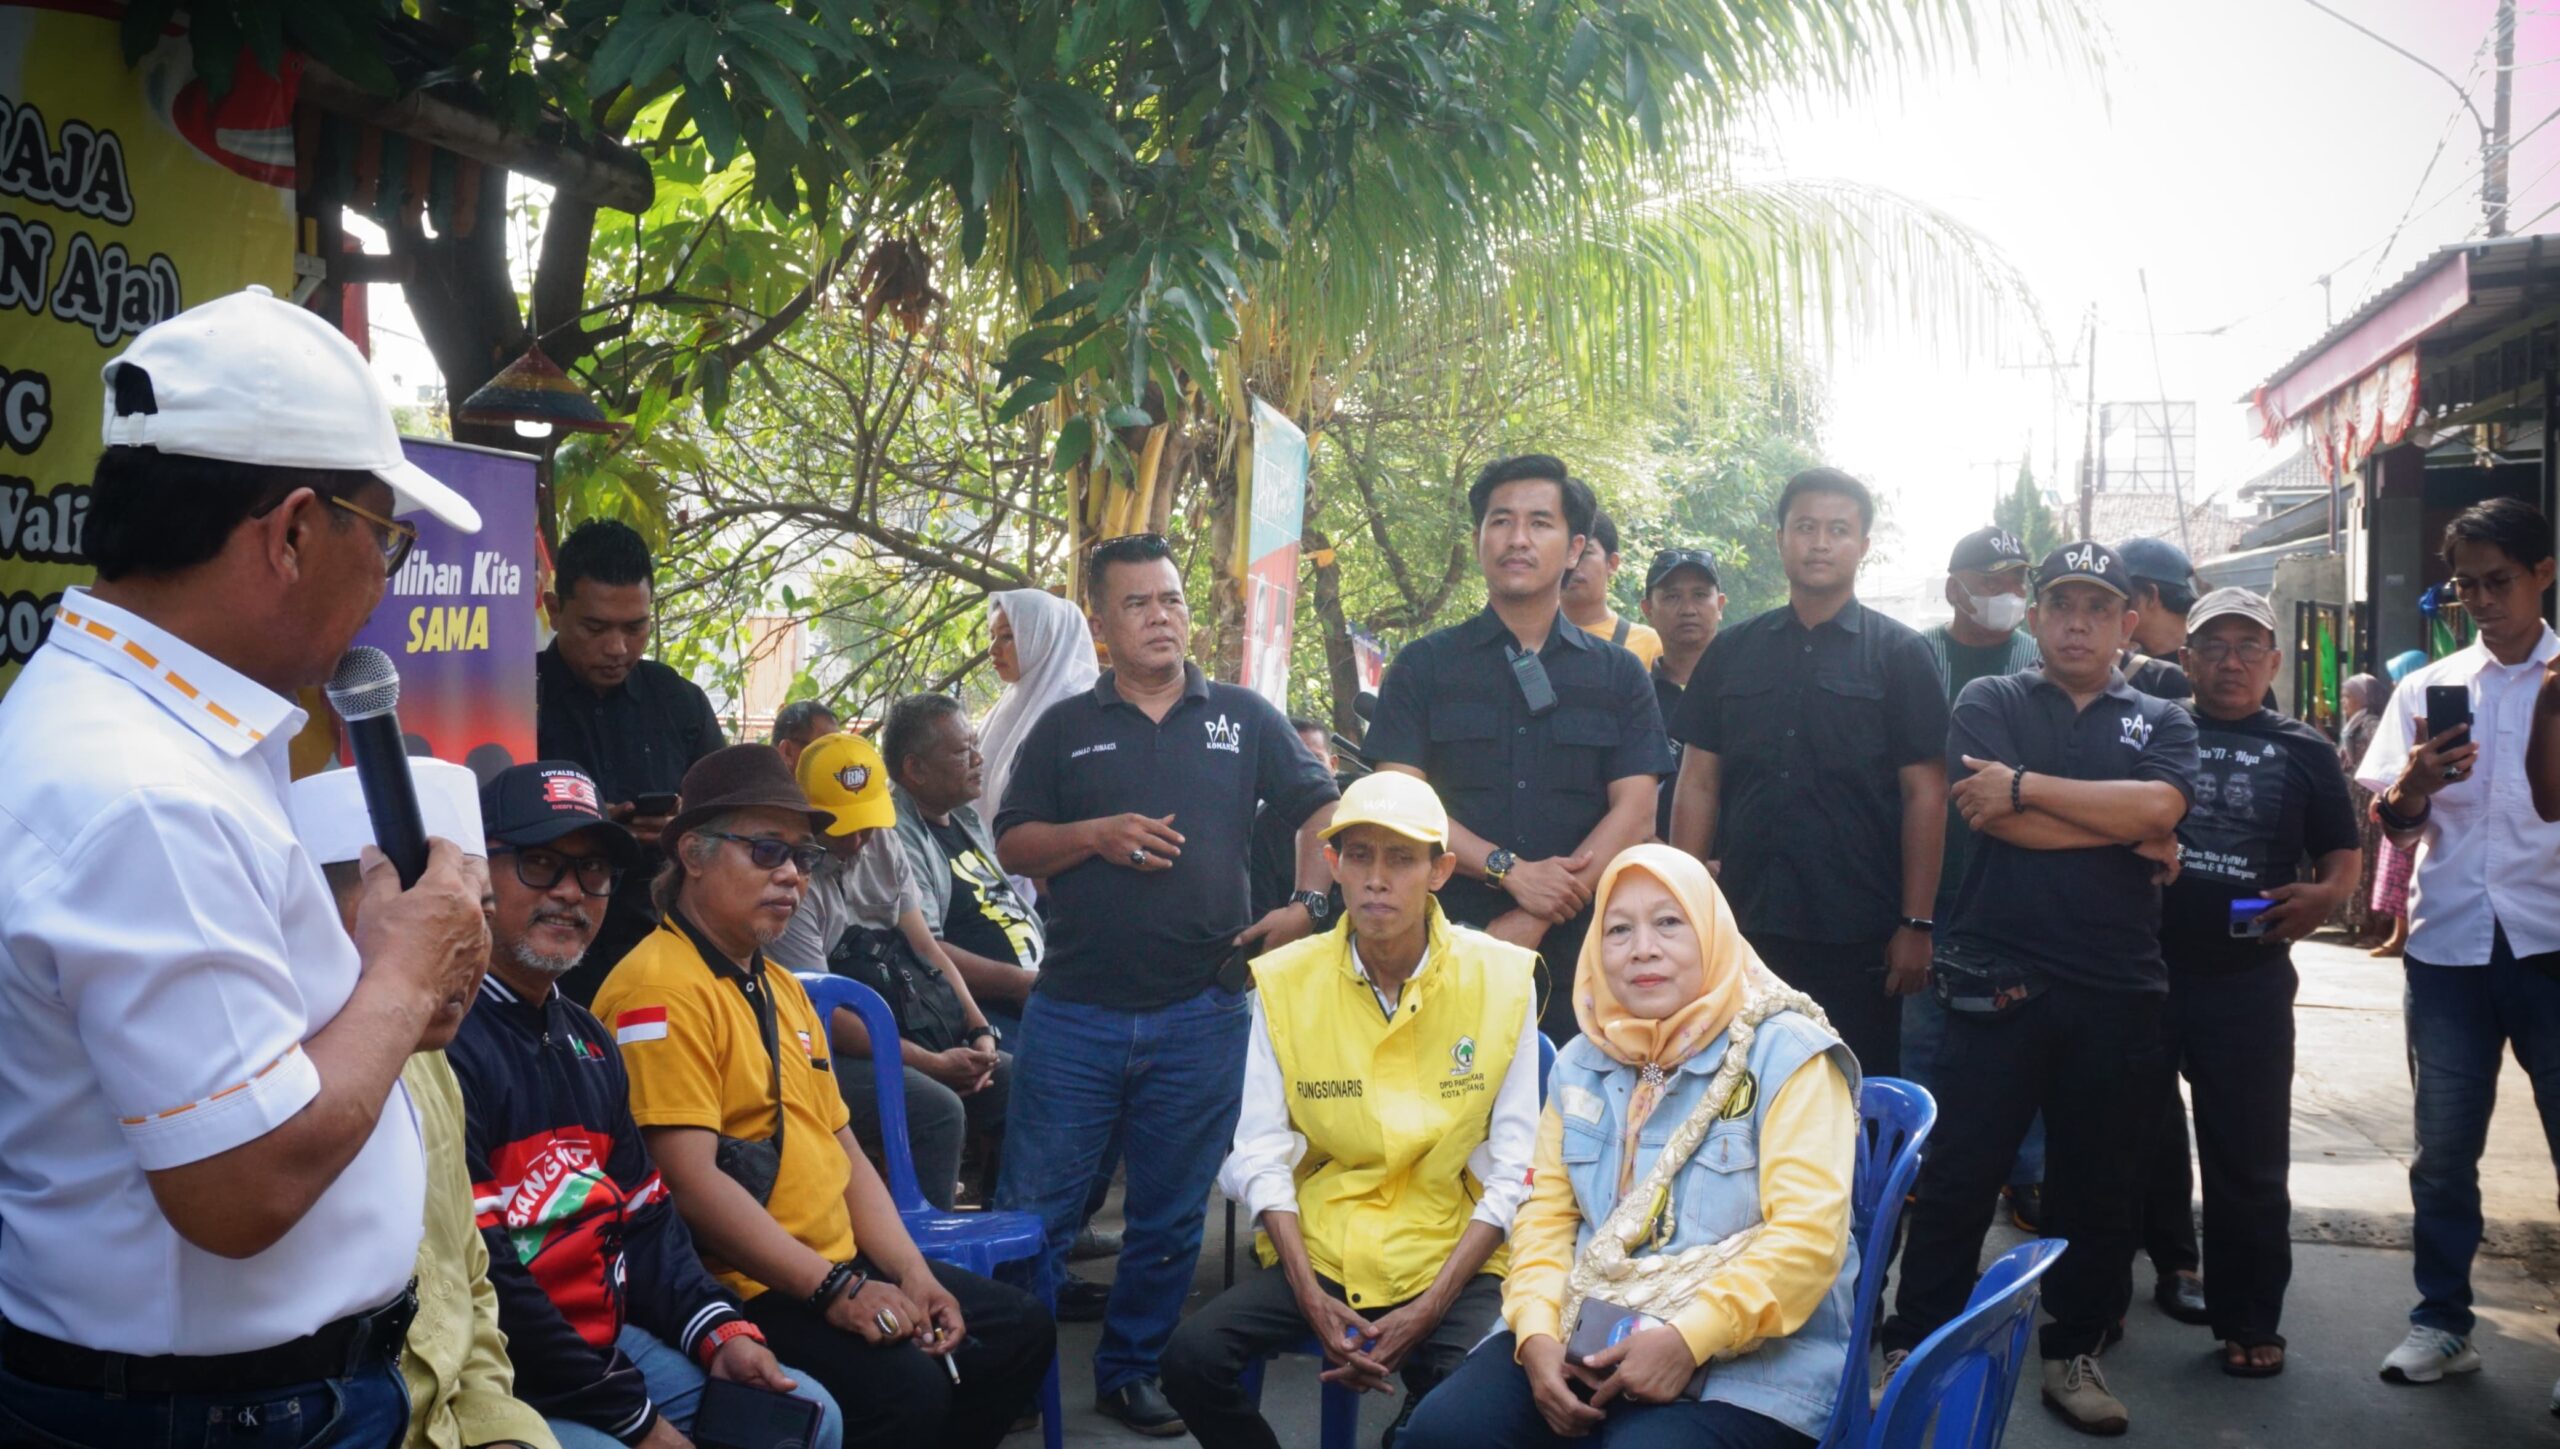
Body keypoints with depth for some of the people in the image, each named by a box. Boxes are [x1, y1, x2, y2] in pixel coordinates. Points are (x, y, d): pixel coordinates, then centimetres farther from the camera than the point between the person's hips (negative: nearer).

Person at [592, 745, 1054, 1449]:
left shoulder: (778, 986, 18)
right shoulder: (662, 989, -14)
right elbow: (692, 1181, -22)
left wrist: (913, 1275, 4)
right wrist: (834, 1289, -21)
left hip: (838, 1267, 10)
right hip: (743, 1289, -10)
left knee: (1021, 1329, 10)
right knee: (906, 1385, -29)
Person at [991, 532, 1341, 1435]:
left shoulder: (1244, 718, 8)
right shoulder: (1065, 728, 8)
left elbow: (1322, 808, 11)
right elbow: (1012, 846, 6)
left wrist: (1310, 904, -4)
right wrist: (1093, 835, -11)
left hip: (1200, 1017, 1)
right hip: (1075, 1014, 0)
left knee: (1170, 1222, 11)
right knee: (1033, 1212, 2)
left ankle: (1130, 1373, 28)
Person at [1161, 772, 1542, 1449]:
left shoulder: (1501, 980, -5)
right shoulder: (1285, 981, -1)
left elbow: (1511, 1170, -5)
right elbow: (1261, 1156, -1)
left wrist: (1429, 1309, -13)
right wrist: (1309, 1295, -13)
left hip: (1453, 1259, -2)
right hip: (1316, 1252, 2)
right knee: (1192, 1359, -20)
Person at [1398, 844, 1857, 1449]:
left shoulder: (1787, 1054, -4)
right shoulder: (1581, 1063, 14)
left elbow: (1808, 1236, -13)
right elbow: (1547, 1215, 12)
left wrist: (1689, 1340, -21)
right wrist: (1538, 1333, -7)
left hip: (1743, 1360, -4)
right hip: (1590, 1337, 5)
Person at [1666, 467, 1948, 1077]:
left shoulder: (1900, 655, 2)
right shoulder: (1732, 652, 10)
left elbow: (1924, 795, -2)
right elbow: (1698, 785, 9)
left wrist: (1916, 924, -8)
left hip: (1858, 937, -2)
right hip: (1744, 928, 3)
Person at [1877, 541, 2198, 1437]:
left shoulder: (2160, 722, 13)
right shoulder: (1990, 704, 7)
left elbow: (2160, 806, -10)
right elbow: (1994, 818, -11)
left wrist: (2026, 784, -11)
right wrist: (2128, 835, -5)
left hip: (2117, 991, 3)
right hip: (1999, 982, -2)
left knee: (2099, 1186, 11)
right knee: (1957, 1176, 0)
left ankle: (2075, 1354, 26)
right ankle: (1911, 1352, 11)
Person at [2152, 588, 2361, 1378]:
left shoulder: (2304, 751, 7)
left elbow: (2342, 851, 10)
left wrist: (2327, 893, -10)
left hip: (2248, 981, 1)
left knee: (2249, 1163, 7)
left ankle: (2250, 1322, 22)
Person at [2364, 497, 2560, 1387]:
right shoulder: (2426, 688, 9)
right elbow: (2392, 826, 8)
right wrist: (2412, 788, -15)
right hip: (2448, 945, 2)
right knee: (2445, 1149, 8)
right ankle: (2442, 1323, 19)